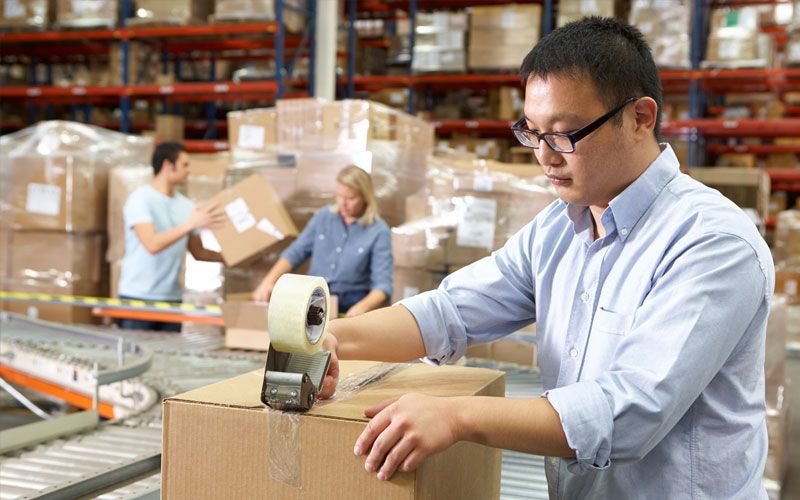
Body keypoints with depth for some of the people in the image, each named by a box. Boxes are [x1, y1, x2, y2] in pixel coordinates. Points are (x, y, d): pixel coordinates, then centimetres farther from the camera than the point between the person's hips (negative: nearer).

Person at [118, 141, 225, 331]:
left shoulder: (186, 206, 9)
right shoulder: (140, 199, -8)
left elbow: (198, 252, 15)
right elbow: (152, 244, -21)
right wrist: (191, 224, -23)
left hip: (171, 298, 5)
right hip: (137, 297, -5)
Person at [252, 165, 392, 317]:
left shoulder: (379, 232, -4)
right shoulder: (323, 216, 9)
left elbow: (383, 284, -10)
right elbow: (295, 253, 10)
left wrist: (363, 307, -30)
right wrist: (269, 281, -6)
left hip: (350, 304, -3)